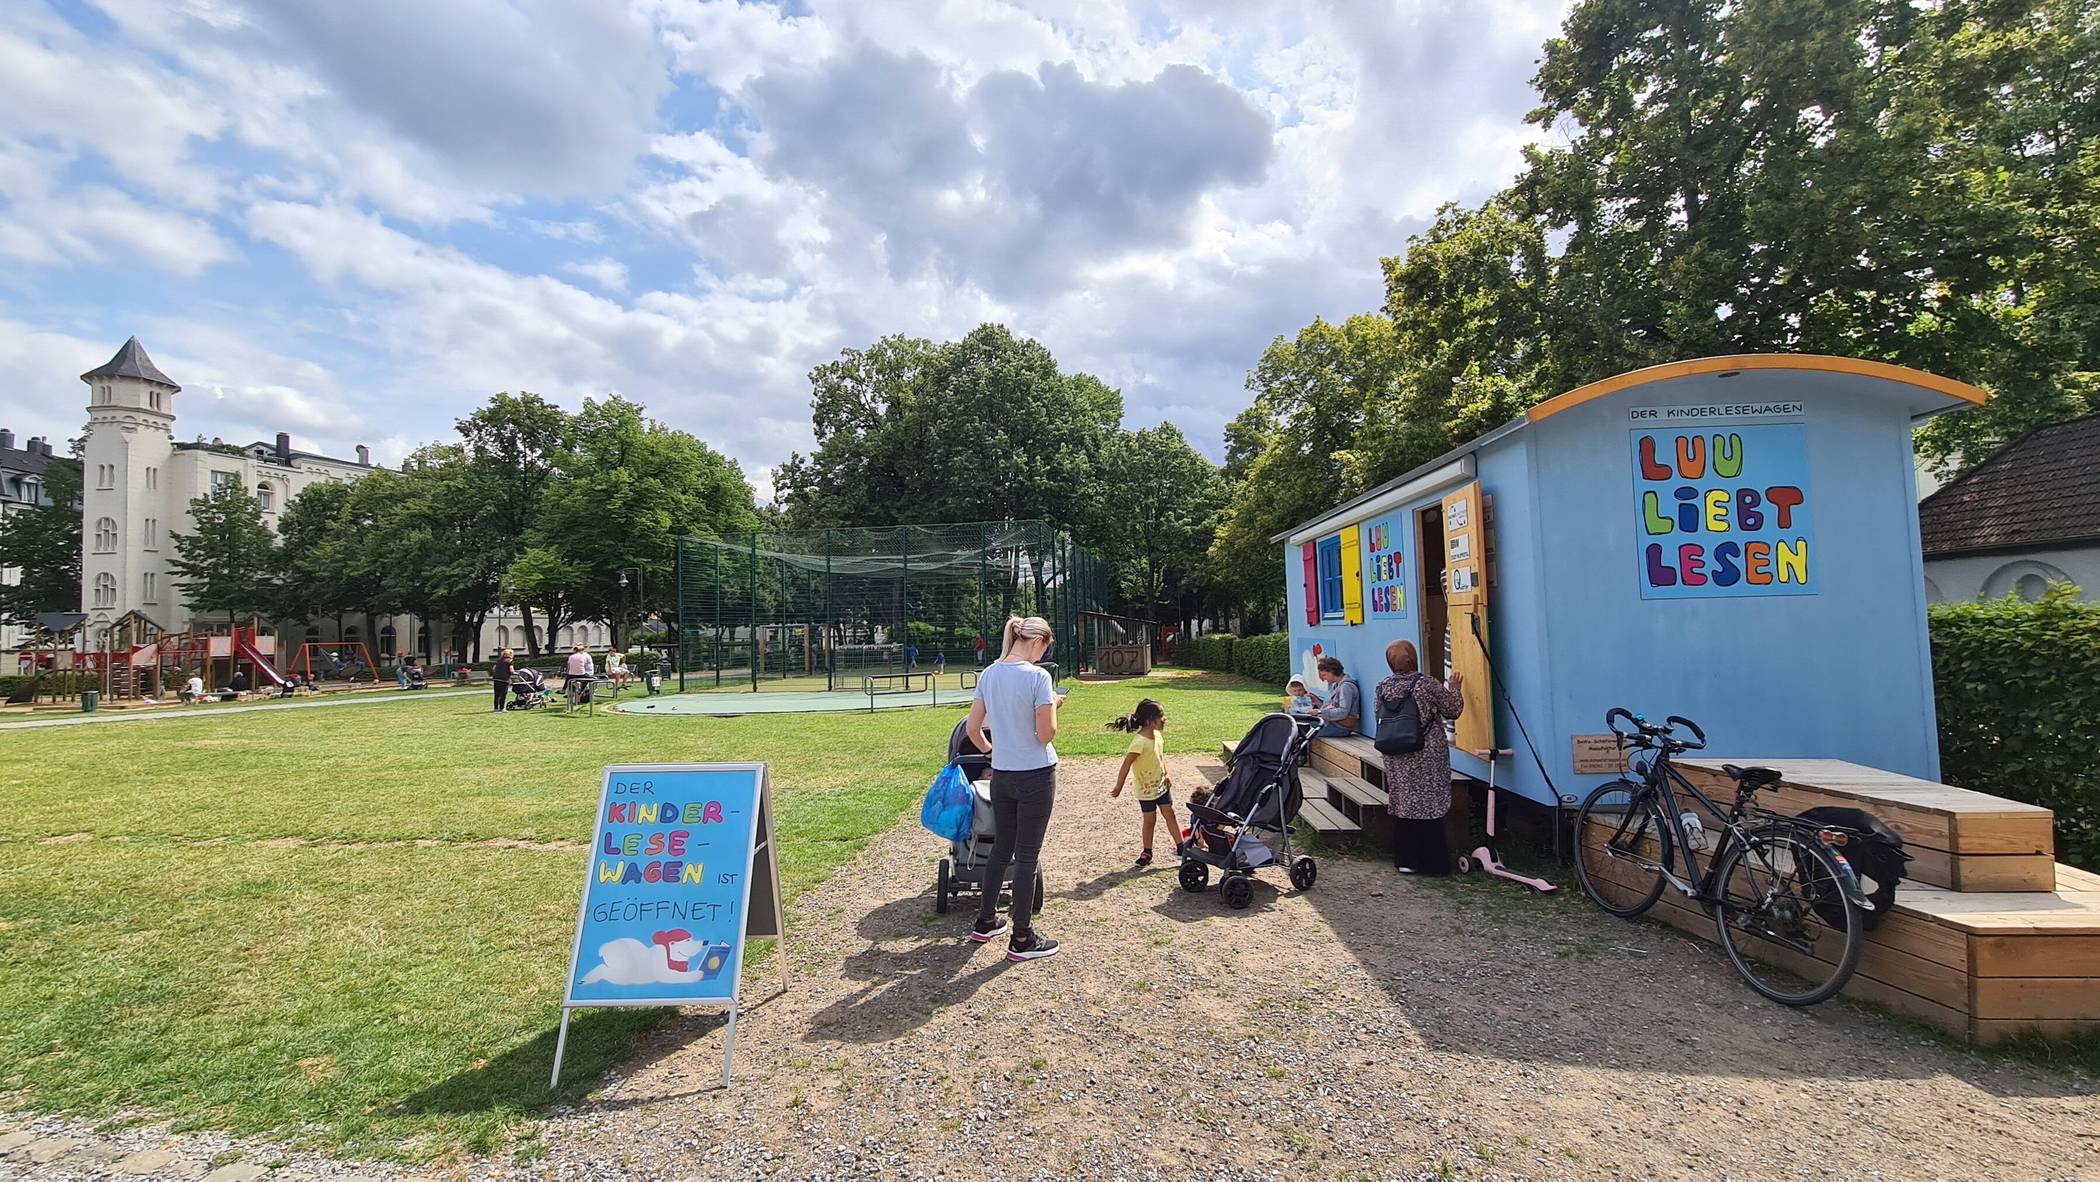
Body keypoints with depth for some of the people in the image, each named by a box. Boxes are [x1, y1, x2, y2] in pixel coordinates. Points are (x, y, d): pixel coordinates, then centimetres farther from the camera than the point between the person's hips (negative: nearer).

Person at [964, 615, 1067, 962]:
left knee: (1001, 848, 20)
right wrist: (1053, 705, 0)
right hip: (1036, 776, -6)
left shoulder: (989, 674, 3)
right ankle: (1021, 939, 16)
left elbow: (973, 728, 7)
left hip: (1001, 775, 6)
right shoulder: (1037, 676, -17)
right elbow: (1046, 734, -17)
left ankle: (985, 922, 33)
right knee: (1027, 856, 5)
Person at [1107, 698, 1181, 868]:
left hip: (1162, 785, 7)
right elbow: (1126, 765, -26)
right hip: (1147, 789, -7)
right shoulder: (1139, 742, -30)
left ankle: (1181, 847, 24)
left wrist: (1166, 775, 4)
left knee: (1170, 814, 13)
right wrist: (1118, 788, -20)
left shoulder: (1157, 735, -5)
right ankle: (1147, 853, 24)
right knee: (1149, 820, 7)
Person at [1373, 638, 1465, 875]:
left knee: (1402, 806, 11)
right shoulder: (1429, 685, -11)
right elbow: (1453, 711, -1)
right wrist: (1453, 688, 15)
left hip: (1396, 761, 4)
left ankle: (1405, 860, 16)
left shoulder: (1382, 688, 0)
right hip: (1428, 760, -4)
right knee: (1428, 808, 4)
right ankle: (1433, 862, 11)